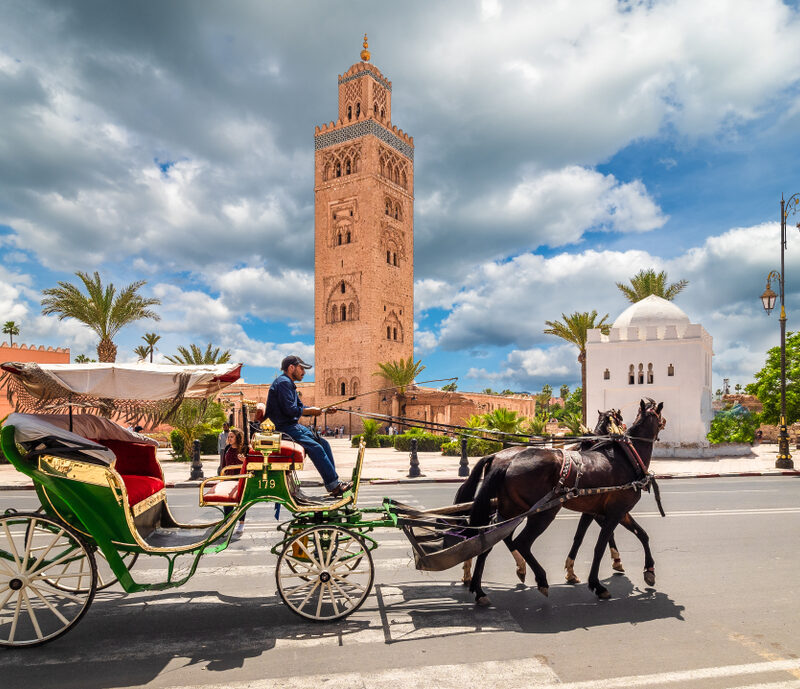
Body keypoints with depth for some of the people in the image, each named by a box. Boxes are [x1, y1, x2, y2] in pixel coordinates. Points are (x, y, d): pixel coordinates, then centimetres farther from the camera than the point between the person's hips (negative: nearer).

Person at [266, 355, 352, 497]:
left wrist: (323, 409, 9)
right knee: (315, 447, -22)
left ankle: (334, 484, 0)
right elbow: (290, 410, -22)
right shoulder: (283, 382, -14)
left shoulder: (289, 384, 20)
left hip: (293, 426, 11)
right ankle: (334, 485, -19)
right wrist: (310, 411, -8)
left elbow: (300, 408, 20)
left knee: (323, 443, 2)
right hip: (284, 428, -11)